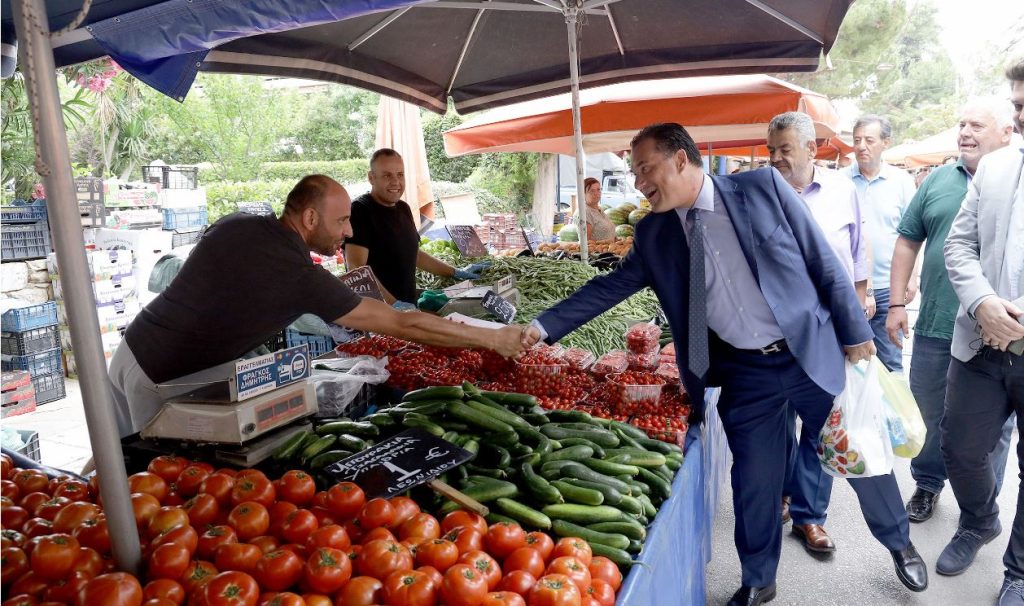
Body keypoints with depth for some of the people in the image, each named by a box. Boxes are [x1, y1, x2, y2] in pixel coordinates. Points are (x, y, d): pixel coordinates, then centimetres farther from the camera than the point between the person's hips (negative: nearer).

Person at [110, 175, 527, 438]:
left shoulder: (235, 224, -2)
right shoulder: (302, 277, -23)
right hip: (164, 382, -7)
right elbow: (402, 325, -21)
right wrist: (492, 339, -14)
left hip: (134, 347, 8)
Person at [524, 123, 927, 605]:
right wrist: (543, 326, -4)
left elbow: (822, 259, -5)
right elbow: (610, 286, 3)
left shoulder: (762, 187, -9)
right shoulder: (653, 234, -1)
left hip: (812, 352, -1)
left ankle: (900, 544, 45)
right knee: (754, 480, 11)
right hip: (743, 373, 2)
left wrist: (855, 331, -2)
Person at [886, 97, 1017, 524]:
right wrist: (897, 304, 4)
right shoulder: (939, 180, 6)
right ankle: (927, 483, 37)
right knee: (929, 413, 15)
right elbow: (908, 242, 9)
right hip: (934, 326, 2)